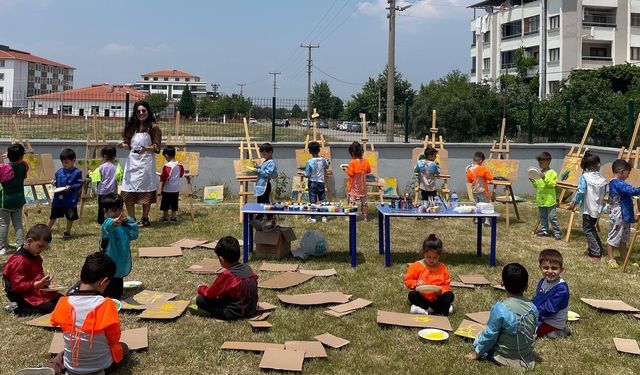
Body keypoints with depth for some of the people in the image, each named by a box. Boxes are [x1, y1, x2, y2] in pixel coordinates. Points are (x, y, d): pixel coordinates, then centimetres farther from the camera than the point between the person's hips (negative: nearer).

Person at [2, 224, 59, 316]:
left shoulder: (35, 257, 7)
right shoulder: (19, 261, -23)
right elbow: (18, 286, -25)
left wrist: (44, 281, 4)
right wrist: (39, 283, -30)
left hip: (36, 290, 10)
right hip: (23, 296, -10)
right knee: (49, 307, -24)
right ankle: (16, 309, -10)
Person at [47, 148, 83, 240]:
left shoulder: (77, 172, -9)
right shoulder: (59, 171, 5)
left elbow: (79, 184, -11)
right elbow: (57, 181, 16)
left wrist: (71, 187, -23)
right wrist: (54, 182, -5)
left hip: (70, 200, -4)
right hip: (58, 198, 4)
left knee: (70, 217, 11)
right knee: (53, 216, 14)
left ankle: (68, 232, 28)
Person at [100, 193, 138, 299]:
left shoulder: (124, 224, 4)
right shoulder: (108, 223, -20)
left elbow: (133, 235, -5)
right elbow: (108, 226, -45)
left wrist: (129, 220, -12)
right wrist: (113, 223, -68)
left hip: (122, 263, 7)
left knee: (118, 289, 23)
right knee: (109, 294, 1)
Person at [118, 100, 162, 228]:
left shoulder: (153, 127, -1)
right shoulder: (132, 127, 14)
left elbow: (156, 147, -5)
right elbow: (129, 145, 17)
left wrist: (146, 149, -23)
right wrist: (124, 145, -4)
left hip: (146, 161, -5)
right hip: (132, 161, 5)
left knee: (145, 191, 1)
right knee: (127, 193, 1)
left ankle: (145, 219, 14)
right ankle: (132, 219, 13)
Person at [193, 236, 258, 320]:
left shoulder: (226, 275, -19)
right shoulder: (247, 267, 1)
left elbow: (210, 294, -8)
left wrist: (200, 288, 15)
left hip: (236, 313, -7)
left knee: (200, 299, -5)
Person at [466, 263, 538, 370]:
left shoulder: (500, 308, -23)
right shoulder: (533, 308, -7)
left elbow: (489, 335, -14)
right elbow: (533, 334, 6)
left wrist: (476, 353, 2)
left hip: (506, 359, -6)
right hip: (527, 360, 6)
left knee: (478, 341, 15)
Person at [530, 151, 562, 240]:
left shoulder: (552, 173, -8)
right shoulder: (540, 173, 13)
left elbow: (552, 184, -18)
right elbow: (537, 186, 18)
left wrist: (545, 178, -28)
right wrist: (533, 182, -1)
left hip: (549, 199, -7)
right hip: (541, 199, 7)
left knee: (552, 217, -5)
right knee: (543, 216, 13)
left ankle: (557, 232, 1)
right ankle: (544, 230, 23)